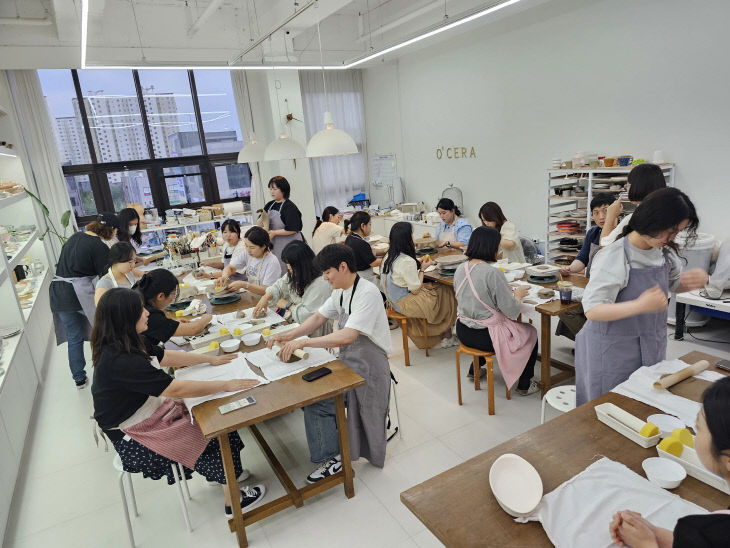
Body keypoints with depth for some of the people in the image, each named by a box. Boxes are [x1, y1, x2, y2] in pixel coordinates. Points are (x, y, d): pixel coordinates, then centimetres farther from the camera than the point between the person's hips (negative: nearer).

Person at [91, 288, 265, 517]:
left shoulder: (127, 345, -2)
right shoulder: (120, 361, -32)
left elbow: (167, 357, 11)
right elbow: (178, 389, -32)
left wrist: (212, 359, 13)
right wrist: (226, 385, -25)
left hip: (152, 410, 9)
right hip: (134, 441, -9)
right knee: (218, 435, -7)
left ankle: (220, 472, 20)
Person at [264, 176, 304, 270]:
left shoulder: (290, 207, -10)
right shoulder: (269, 205, 11)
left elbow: (292, 230, -16)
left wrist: (274, 232, -16)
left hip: (289, 245, -6)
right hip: (274, 244, 6)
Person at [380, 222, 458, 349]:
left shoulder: (389, 256, 1)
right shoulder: (407, 261, -26)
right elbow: (415, 290, -18)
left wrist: (417, 264, 7)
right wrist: (422, 269, -8)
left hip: (394, 300, 9)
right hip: (405, 304, -9)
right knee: (446, 294, 5)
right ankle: (447, 337, 19)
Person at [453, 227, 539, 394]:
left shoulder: (460, 269, -2)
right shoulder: (493, 273, -24)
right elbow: (512, 312, -20)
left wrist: (508, 292, 15)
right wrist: (517, 295, 0)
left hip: (463, 332, 7)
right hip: (485, 336, -7)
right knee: (531, 333, 19)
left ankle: (476, 368, 45)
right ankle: (524, 385, 29)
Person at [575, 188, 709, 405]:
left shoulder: (665, 253, 1)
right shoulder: (613, 257, -21)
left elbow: (674, 284, 21)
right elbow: (592, 310, -24)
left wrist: (697, 279, -2)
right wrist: (639, 305, -37)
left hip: (652, 348, 7)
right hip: (615, 350, -7)